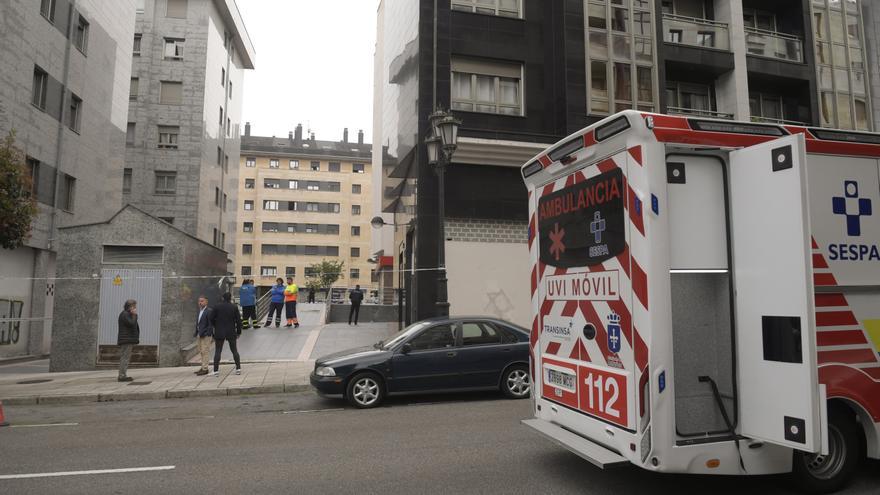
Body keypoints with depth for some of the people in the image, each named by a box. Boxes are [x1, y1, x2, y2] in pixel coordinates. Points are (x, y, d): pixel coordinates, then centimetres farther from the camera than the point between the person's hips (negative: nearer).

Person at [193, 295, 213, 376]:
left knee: (205, 351, -7)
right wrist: (196, 333, 13)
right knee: (201, 352, 12)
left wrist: (209, 334, -16)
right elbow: (198, 323, 18)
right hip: (199, 335, 9)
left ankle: (205, 369, -5)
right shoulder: (200, 311, 17)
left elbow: (211, 324, -13)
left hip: (206, 335, -9)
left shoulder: (209, 311, -10)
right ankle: (203, 367, 18)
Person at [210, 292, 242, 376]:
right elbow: (238, 321, -2)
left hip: (219, 332, -1)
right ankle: (238, 368, 8)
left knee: (217, 352, 4)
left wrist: (216, 327, 14)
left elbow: (211, 319, -3)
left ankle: (216, 370, 0)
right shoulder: (234, 307, -3)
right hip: (231, 333, 1)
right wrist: (238, 332, 7)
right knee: (234, 351, 9)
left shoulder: (217, 306, -4)